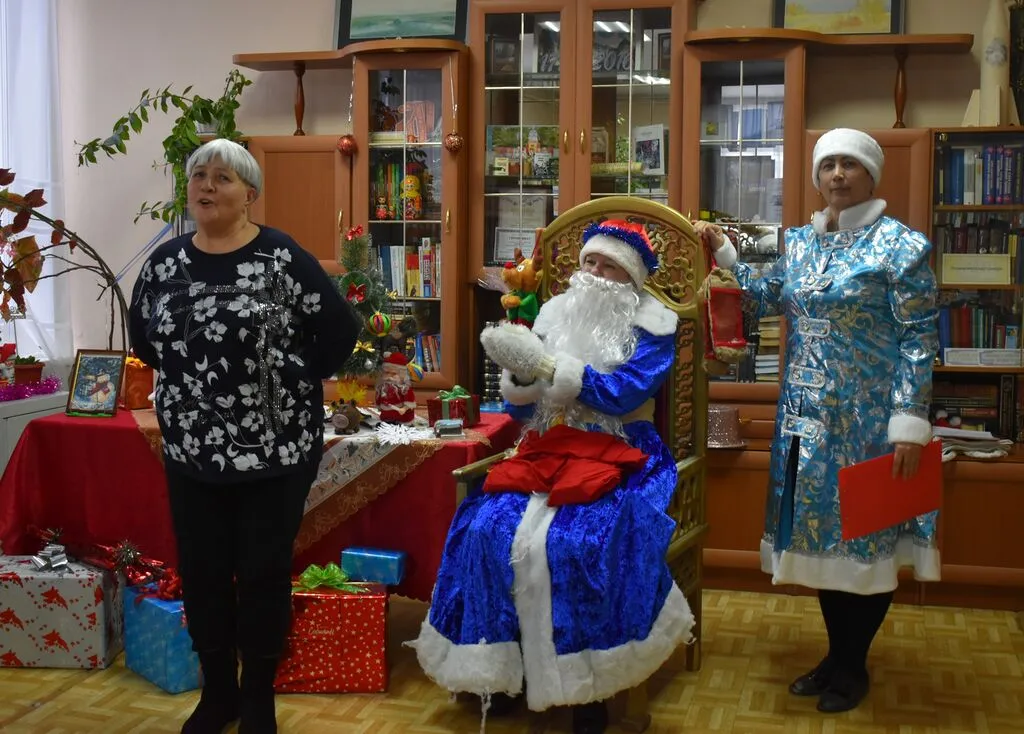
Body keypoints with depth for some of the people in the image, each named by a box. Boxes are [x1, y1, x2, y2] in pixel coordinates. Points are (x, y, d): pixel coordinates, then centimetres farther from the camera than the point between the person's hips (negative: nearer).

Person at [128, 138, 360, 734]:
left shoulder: (283, 258, -10)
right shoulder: (165, 263, 5)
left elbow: (341, 332, -8)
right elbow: (142, 337, 19)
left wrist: (296, 382, -5)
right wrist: (189, 379, 9)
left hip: (277, 449, -4)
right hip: (191, 452, 4)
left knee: (264, 574, 6)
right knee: (201, 573, 12)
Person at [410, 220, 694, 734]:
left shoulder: (652, 325, 0)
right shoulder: (556, 312, 11)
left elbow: (623, 394, -16)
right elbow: (520, 408, 9)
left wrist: (545, 364, -20)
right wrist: (518, 371, -14)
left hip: (619, 456, -4)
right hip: (548, 449, 4)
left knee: (573, 543, -31)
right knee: (489, 530, -21)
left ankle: (588, 687, -17)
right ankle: (499, 669, -6)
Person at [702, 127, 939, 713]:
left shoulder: (900, 245, -9)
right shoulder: (801, 242, 10)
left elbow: (919, 339, -12)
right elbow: (766, 298, 20)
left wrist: (910, 422, -18)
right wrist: (723, 251, 10)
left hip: (868, 419, -6)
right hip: (810, 418, 6)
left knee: (865, 534, 3)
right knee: (823, 531, 11)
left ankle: (854, 665, 19)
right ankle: (836, 654, 26)